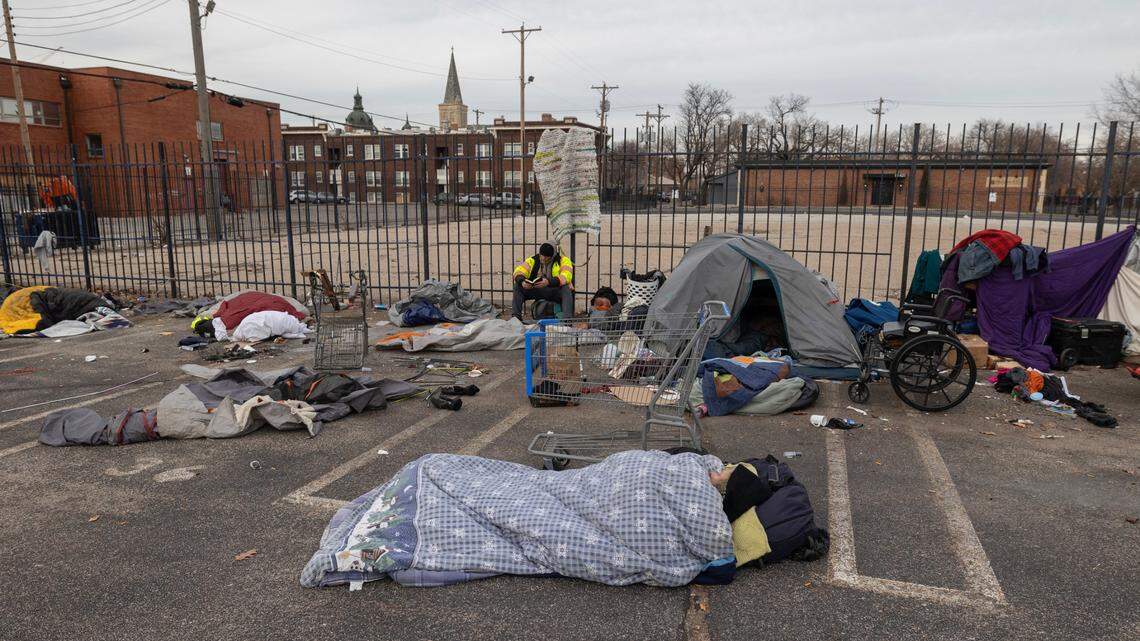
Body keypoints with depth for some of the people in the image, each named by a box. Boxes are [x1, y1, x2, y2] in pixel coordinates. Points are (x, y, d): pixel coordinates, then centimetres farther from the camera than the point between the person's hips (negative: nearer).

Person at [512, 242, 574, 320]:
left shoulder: (563, 260, -3)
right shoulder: (533, 260, 6)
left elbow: (566, 277, -21)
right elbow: (519, 271, -3)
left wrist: (549, 282, -38)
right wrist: (522, 281, -28)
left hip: (556, 291, -3)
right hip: (536, 290, 3)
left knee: (566, 288, -35)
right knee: (518, 286, -16)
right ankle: (515, 316, -19)